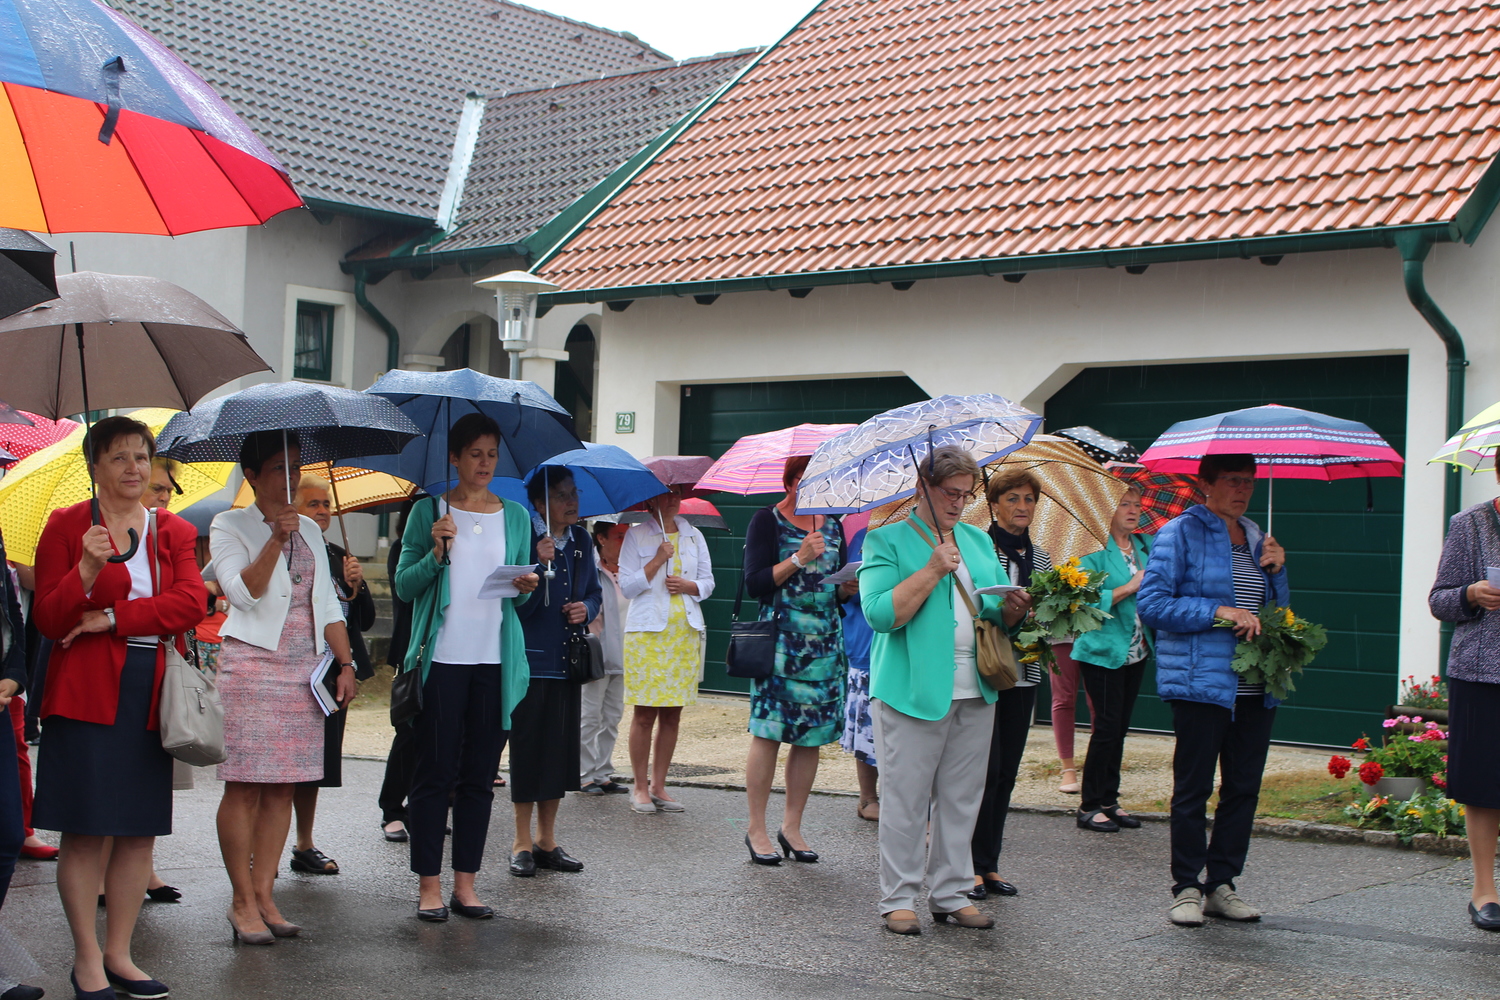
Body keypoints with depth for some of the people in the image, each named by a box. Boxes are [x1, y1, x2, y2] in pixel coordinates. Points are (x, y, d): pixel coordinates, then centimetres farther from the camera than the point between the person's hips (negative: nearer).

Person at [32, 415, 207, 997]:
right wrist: (86, 570, -21)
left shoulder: (173, 532, 12)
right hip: (86, 692, -4)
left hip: (153, 692, 4)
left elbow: (192, 601, -4)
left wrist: (114, 617, -12)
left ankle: (118, 953, 18)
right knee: (84, 831, -3)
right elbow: (48, 621, -4)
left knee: (141, 830, 7)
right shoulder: (67, 526, 2)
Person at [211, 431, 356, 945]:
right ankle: (243, 901, 1)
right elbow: (244, 592, -13)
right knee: (245, 786, -6)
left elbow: (328, 603, 17)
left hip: (305, 668, 5)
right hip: (250, 666, -5)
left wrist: (345, 663, 8)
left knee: (283, 786, 3)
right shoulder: (229, 526, 1)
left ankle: (263, 894, 9)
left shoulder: (309, 530, 17)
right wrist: (276, 540, -21)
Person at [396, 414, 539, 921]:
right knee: (435, 770, -2)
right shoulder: (428, 512, 4)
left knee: (480, 774, 5)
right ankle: (429, 885, 5)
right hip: (442, 656, -3)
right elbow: (404, 587, 2)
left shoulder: (515, 516, 13)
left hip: (495, 660, 3)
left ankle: (465, 882, 12)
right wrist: (436, 553, -14)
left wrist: (526, 588, -6)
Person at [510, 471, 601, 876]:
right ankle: (523, 843, 10)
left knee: (562, 749, 9)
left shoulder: (580, 541, 10)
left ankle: (547, 841, 20)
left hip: (568, 660, 6)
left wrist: (587, 609, -1)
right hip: (531, 660, -6)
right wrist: (540, 565, -28)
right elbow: (518, 606, -15)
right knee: (528, 748, -1)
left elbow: (595, 592, 20)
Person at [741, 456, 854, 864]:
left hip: (825, 642, 5)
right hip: (779, 641, -5)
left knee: (811, 737, 5)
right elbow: (755, 583, -9)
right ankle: (757, 829, 4)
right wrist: (798, 560, -17)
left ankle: (792, 826, 14)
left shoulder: (832, 526, 16)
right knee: (768, 733, -5)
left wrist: (849, 587, -1)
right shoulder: (767, 521, -1)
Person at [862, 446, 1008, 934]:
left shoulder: (978, 541, 17)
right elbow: (880, 613, -13)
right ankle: (898, 898, 8)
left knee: (961, 798, 10)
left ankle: (950, 893, 19)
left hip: (974, 692, 6)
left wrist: (1010, 608, -5)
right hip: (912, 690, -6)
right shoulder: (887, 540, -1)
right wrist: (932, 570, -17)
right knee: (906, 798, -2)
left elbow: (996, 609, 18)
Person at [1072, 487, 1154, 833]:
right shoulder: (1095, 553, -10)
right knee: (1107, 725, -7)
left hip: (1137, 651, 7)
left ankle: (1109, 801, 19)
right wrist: (1129, 587, -20)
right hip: (1102, 651, -7)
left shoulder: (1147, 547, 10)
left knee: (1120, 726, 11)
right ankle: (1090, 805, 2)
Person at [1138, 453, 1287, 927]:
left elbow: (1278, 612, 25)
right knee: (1193, 788, -1)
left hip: (1255, 688, 6)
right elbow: (1151, 603, -10)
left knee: (1244, 786, 7)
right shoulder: (1181, 533, -2)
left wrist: (1277, 571, 6)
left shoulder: (1256, 537, 17)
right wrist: (1218, 612, -16)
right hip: (1201, 683, -6)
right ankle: (1187, 888, 8)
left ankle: (1221, 884, 17)